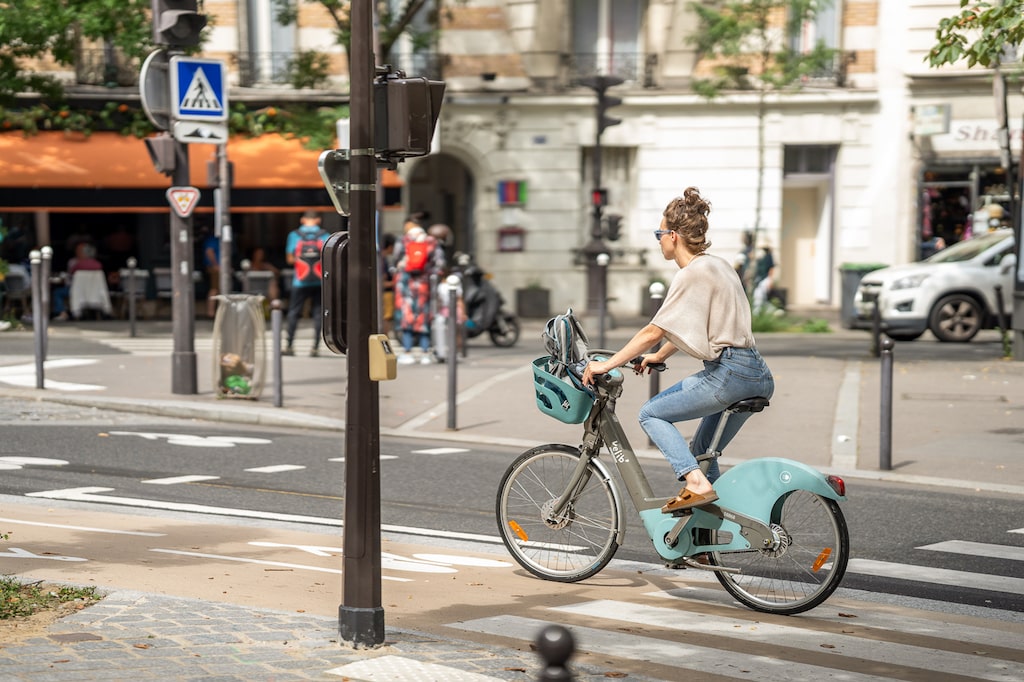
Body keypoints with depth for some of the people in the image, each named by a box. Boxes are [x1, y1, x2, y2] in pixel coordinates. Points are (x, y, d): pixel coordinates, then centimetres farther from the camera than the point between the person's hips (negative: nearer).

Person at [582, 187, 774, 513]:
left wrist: (606, 365, -8)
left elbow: (654, 331, -13)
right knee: (701, 450, 21)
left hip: (727, 374, -9)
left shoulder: (692, 274, -12)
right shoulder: (719, 265, 16)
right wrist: (658, 357, 35)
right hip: (757, 376, 9)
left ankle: (696, 483, -14)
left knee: (651, 414, 0)